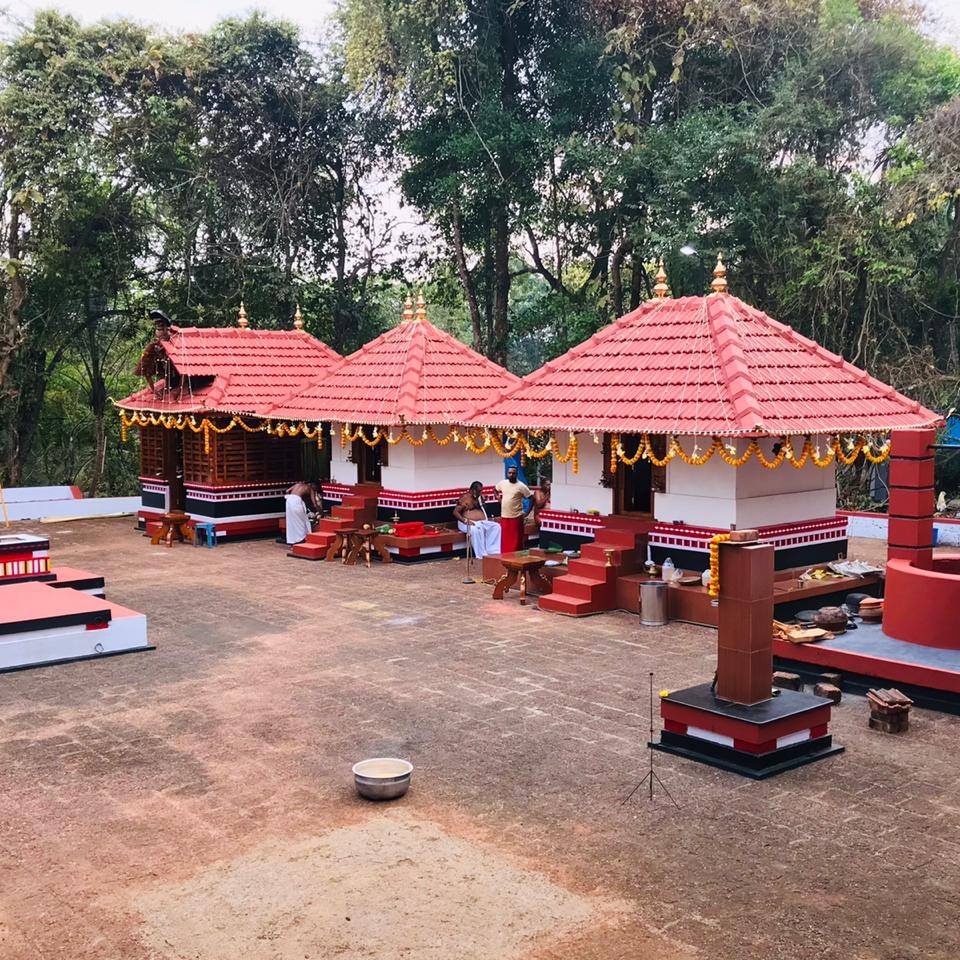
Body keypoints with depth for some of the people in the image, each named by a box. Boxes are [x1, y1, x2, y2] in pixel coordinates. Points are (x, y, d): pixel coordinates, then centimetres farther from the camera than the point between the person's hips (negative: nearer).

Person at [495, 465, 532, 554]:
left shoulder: (521, 486, -9)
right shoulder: (502, 483, 5)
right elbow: (495, 489, 26)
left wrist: (527, 513, -8)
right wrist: (498, 498, 11)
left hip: (516, 517, -4)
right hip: (504, 517, 4)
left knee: (516, 541, -1)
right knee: (504, 540, 8)